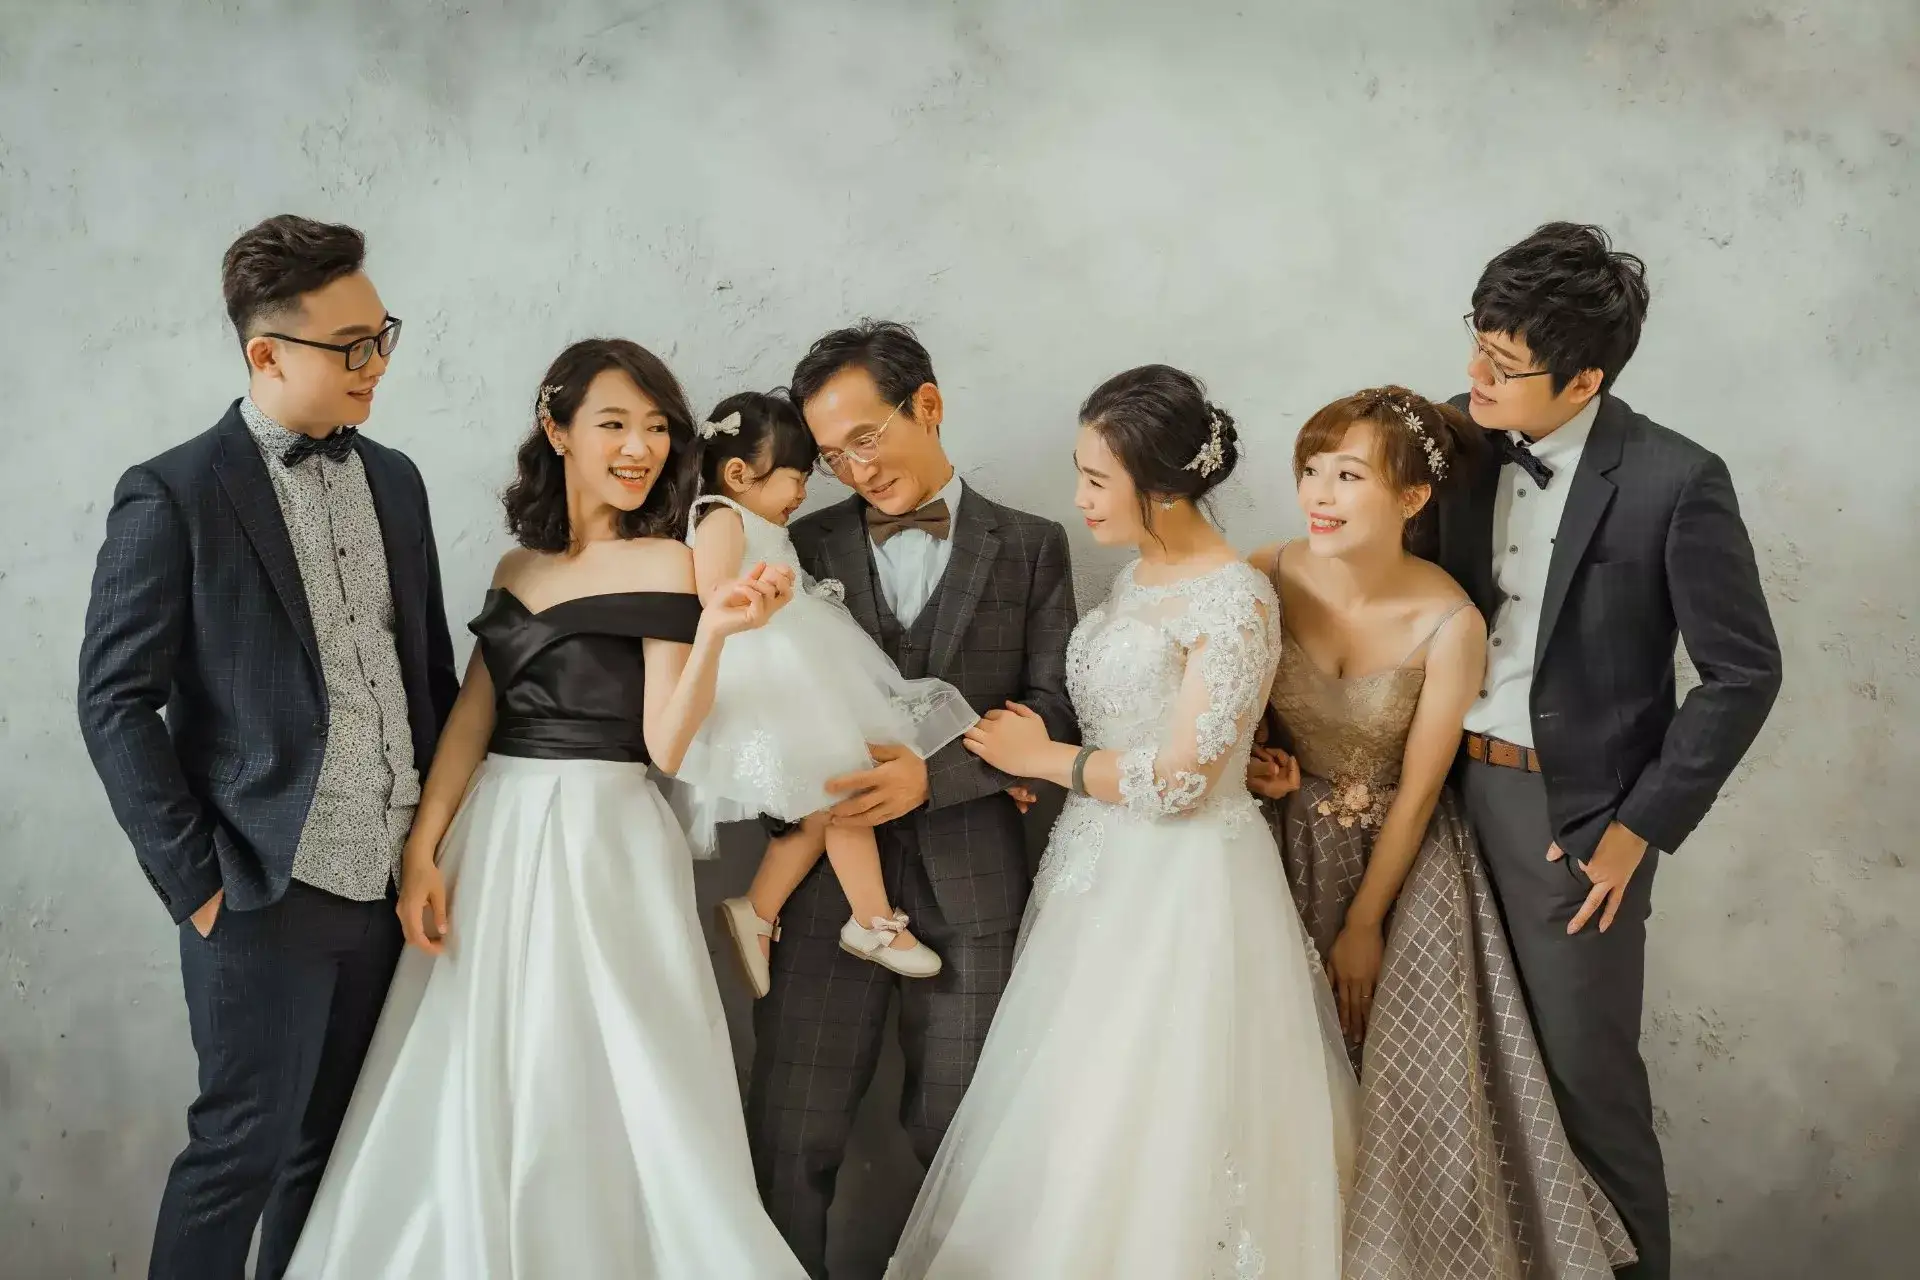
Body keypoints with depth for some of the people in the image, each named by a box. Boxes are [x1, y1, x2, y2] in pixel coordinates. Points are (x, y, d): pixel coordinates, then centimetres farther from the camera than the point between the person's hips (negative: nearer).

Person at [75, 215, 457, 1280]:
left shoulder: (394, 481, 10)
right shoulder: (173, 496, -8)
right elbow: (115, 702, -9)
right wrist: (194, 882, -11)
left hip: (389, 880, 6)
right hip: (265, 892, -5)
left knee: (333, 1147, 14)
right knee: (242, 1149, 4)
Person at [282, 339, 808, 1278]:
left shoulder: (665, 563, -5)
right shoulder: (517, 567, 11)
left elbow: (665, 744, -11)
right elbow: (473, 715, 8)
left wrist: (716, 633, -25)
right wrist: (422, 852, -1)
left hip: (602, 846, -5)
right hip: (494, 841, 5)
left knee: (598, 1098, 1)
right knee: (468, 1100, 11)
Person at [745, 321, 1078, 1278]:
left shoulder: (1029, 547, 6)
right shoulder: (811, 544, 8)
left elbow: (1056, 710, -2)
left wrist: (936, 775, -18)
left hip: (970, 886, 0)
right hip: (832, 876, 1)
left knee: (953, 1140, 11)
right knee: (789, 1140, 0)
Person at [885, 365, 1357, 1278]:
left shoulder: (1234, 601, -17)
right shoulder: (1138, 576, 8)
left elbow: (1181, 779, -19)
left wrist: (1041, 760, -10)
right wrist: (1042, 755, 4)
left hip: (1182, 891, -8)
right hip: (1103, 875, 8)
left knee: (1152, 1126, 1)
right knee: (1076, 1121, 13)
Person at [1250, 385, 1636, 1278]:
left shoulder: (1449, 624, -21)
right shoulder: (1265, 579, -16)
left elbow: (1417, 792, -13)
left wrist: (1363, 925, -8)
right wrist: (1248, 763, -18)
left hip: (1403, 853, -2)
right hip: (1290, 847, 2)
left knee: (1409, 1078, 1)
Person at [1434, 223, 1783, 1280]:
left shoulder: (1674, 483, -15)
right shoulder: (1461, 437, -1)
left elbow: (1742, 672, -9)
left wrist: (1642, 827, -10)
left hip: (1575, 814, -4)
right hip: (1453, 788, 4)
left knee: (1586, 1070, 7)